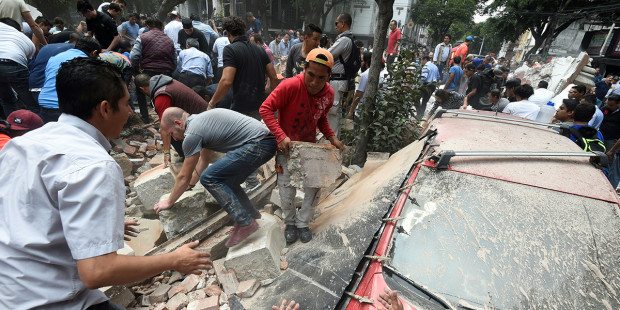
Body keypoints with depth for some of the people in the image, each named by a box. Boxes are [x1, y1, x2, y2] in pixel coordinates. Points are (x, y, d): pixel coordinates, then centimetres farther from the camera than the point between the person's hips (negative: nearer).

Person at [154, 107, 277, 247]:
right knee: (226, 180, 21)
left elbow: (184, 177, 2)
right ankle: (251, 213, 28)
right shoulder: (201, 119, 22)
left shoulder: (192, 133, -7)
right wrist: (191, 184, 41)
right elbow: (204, 159, 33)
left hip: (257, 145, -10)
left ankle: (245, 223, -5)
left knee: (209, 178, -6)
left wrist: (169, 202, 18)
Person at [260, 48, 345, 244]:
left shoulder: (328, 94, -7)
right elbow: (266, 109, -21)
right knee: (287, 192, 2)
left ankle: (302, 222, 29)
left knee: (314, 189, 4)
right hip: (287, 146, -4)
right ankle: (290, 222, 32)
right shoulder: (290, 86, -24)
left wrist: (331, 137, -5)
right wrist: (281, 136, -30)